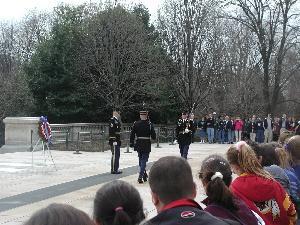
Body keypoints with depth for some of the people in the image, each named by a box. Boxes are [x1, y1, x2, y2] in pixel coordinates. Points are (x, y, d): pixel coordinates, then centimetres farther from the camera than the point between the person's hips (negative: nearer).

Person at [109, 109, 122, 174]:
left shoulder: (117, 120, 17)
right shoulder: (112, 120, -13)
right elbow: (111, 131, -20)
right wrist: (114, 141, -24)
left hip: (117, 141, 10)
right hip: (114, 141, -10)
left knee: (117, 155, 14)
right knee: (114, 155, -6)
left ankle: (116, 169, 21)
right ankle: (113, 170, -1)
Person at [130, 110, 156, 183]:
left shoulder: (136, 124, -2)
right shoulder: (149, 124, -10)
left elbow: (132, 135, 0)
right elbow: (153, 136, -8)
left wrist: (131, 143, 8)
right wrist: (153, 138, 13)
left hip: (138, 144, 3)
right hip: (147, 145, -3)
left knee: (141, 160, 19)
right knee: (144, 160, 1)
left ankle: (144, 175, 32)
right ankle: (140, 177, -9)